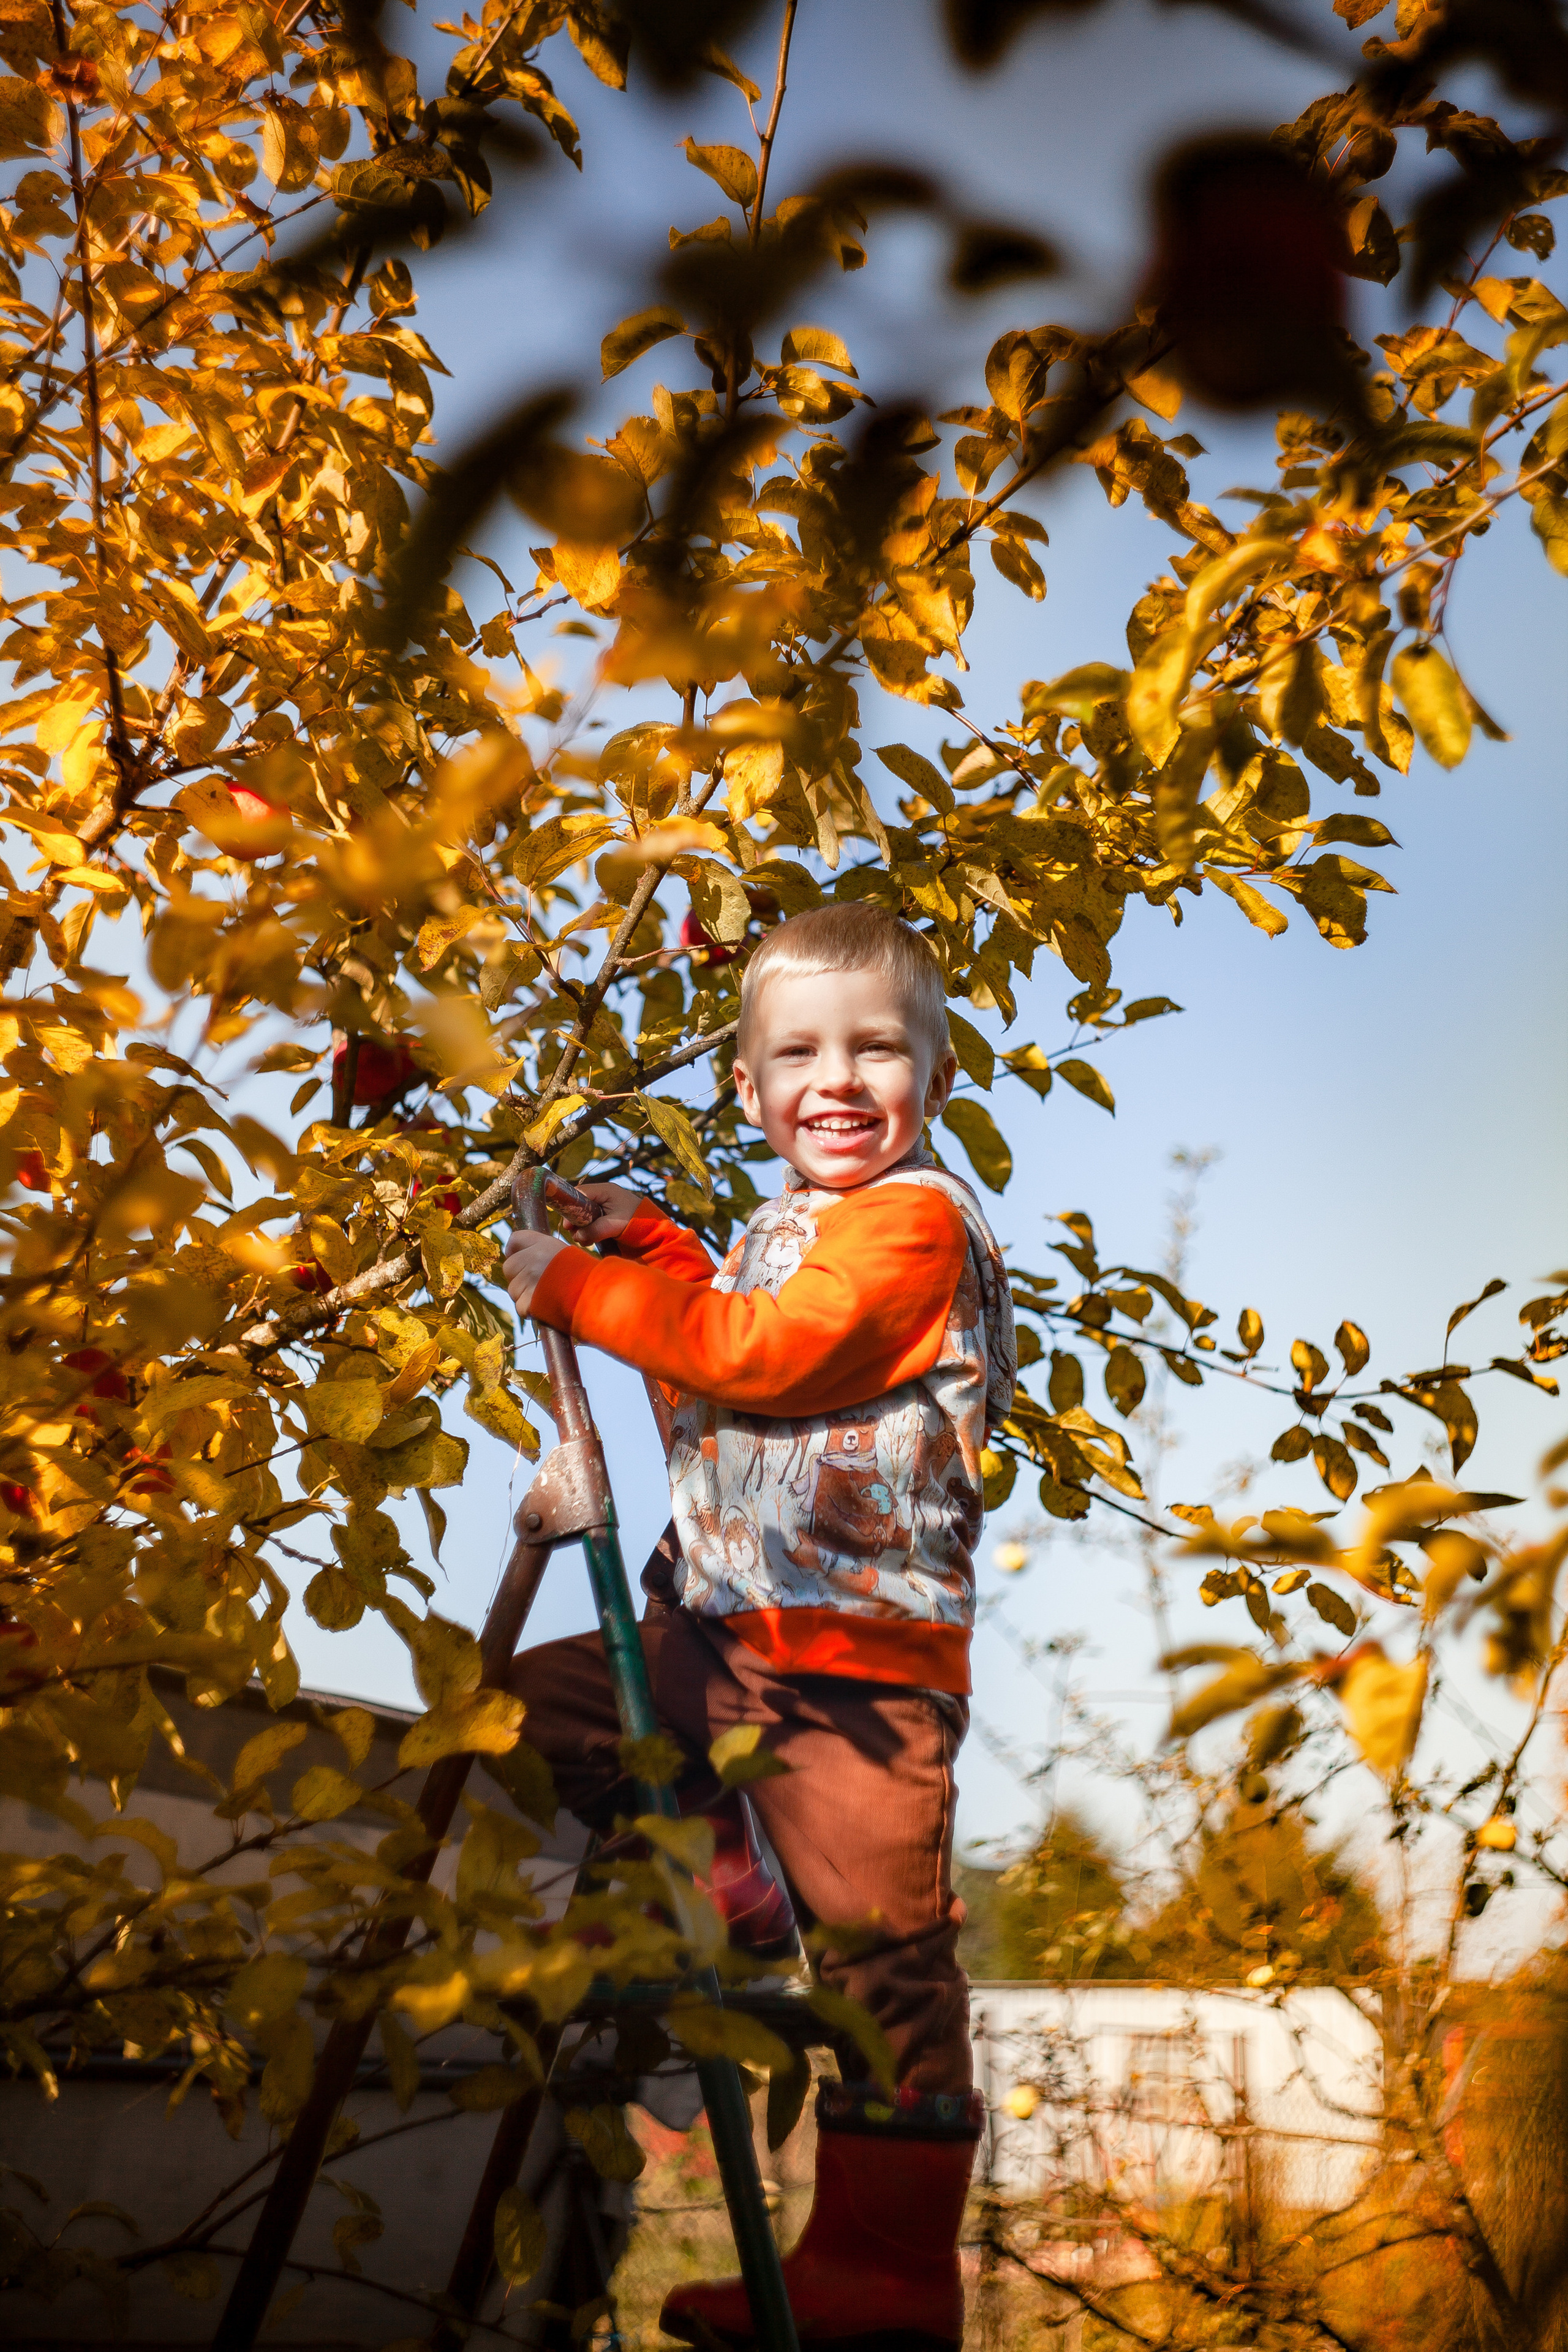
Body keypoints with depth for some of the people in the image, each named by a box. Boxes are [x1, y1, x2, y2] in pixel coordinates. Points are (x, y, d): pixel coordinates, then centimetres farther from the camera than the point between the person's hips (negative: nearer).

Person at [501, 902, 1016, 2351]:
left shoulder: (916, 1218, -12)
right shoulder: (784, 1225, 18)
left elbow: (765, 1353, -22)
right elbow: (719, 1344, 33)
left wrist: (584, 1290, -13)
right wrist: (648, 1243, 19)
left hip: (856, 1658, -9)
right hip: (713, 1634, 9)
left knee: (881, 1942, -7)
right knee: (531, 1712, 19)